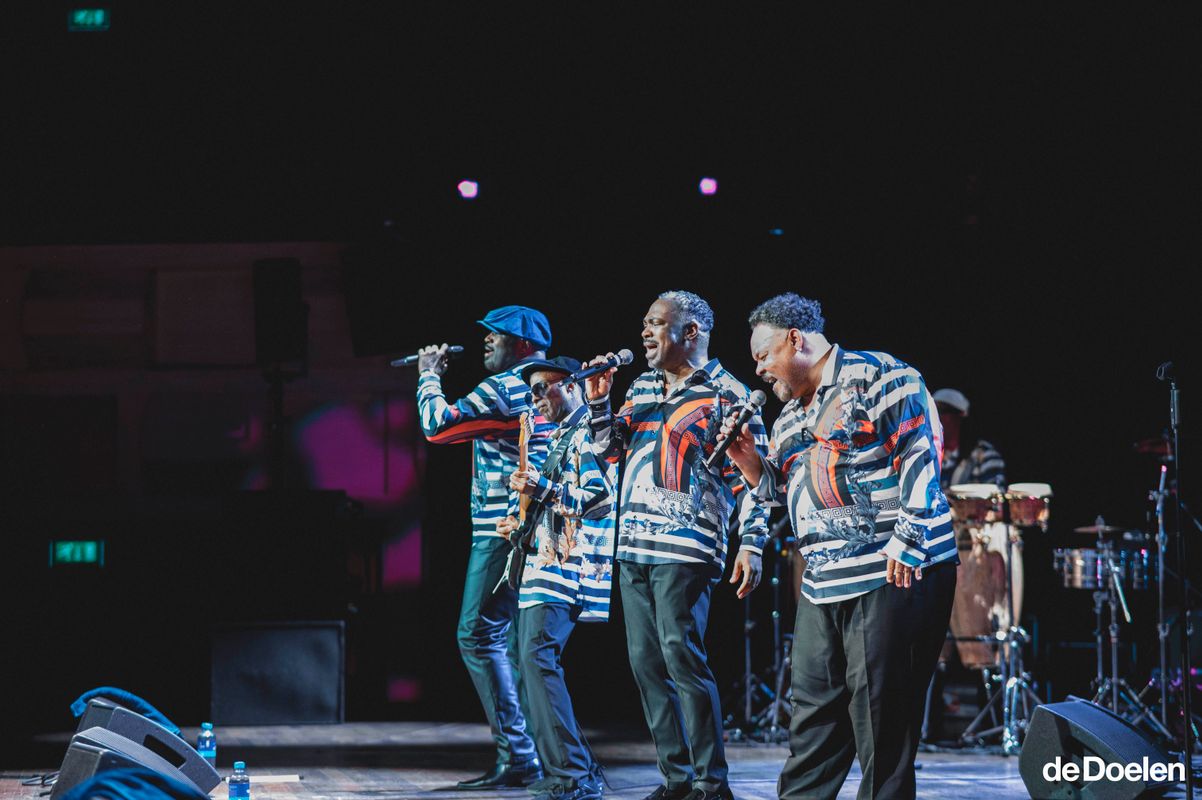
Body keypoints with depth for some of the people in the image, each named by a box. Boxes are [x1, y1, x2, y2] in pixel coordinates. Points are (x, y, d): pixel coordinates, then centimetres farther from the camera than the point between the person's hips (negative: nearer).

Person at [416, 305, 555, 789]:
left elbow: (437, 425, -9)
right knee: (520, 642, 12)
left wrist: (429, 376, 5)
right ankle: (533, 755, 13)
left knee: (480, 637, -8)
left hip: (503, 531, -10)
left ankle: (517, 756, -13)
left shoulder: (504, 389, -13)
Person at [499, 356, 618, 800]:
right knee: (534, 659, 10)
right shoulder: (561, 438, 24)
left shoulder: (589, 431, -7)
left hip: (569, 565, -11)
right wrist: (523, 526, 17)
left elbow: (601, 498, -18)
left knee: (538, 656, -20)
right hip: (547, 562, 11)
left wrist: (543, 489, -19)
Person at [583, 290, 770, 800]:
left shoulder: (726, 395, -4)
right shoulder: (643, 387, 17)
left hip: (686, 548, -8)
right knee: (646, 661, 6)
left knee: (681, 654, -14)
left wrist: (752, 544, -14)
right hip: (634, 545, 8)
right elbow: (611, 449, 23)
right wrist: (598, 400, 8)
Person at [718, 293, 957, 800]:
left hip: (894, 576, -8)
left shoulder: (877, 376, -4)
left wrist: (907, 537, -18)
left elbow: (922, 453, -12)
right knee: (812, 716, 9)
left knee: (882, 717, -6)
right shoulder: (789, 419, 21)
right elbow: (786, 497, 27)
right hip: (823, 587, 8)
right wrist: (750, 462, 10)